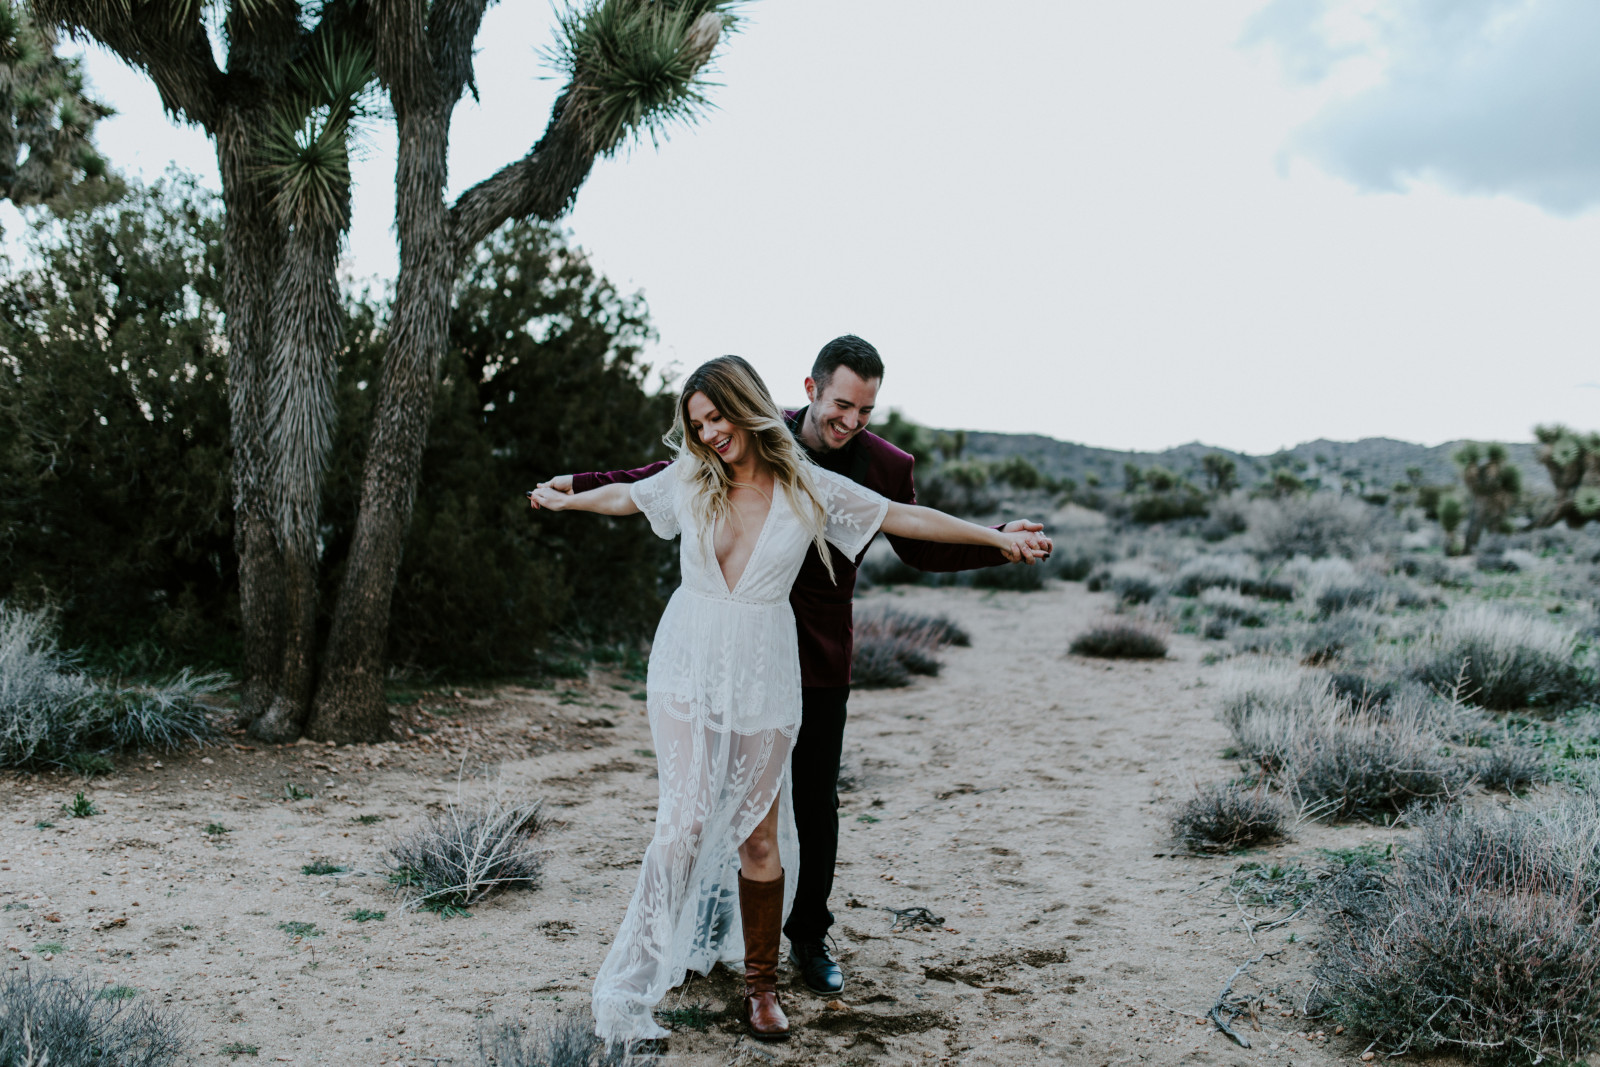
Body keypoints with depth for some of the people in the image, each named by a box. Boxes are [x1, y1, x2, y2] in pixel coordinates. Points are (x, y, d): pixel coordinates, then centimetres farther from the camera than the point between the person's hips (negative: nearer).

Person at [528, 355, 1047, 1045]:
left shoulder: (809, 489, -1)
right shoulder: (689, 480, 3)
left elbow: (905, 518, 3)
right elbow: (625, 496, 22)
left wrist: (996, 537, 2)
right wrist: (564, 500, 39)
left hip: (761, 675, 0)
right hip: (687, 667, 0)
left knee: (759, 835, 3)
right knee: (686, 819, -12)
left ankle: (761, 985, 20)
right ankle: (633, 983, -3)